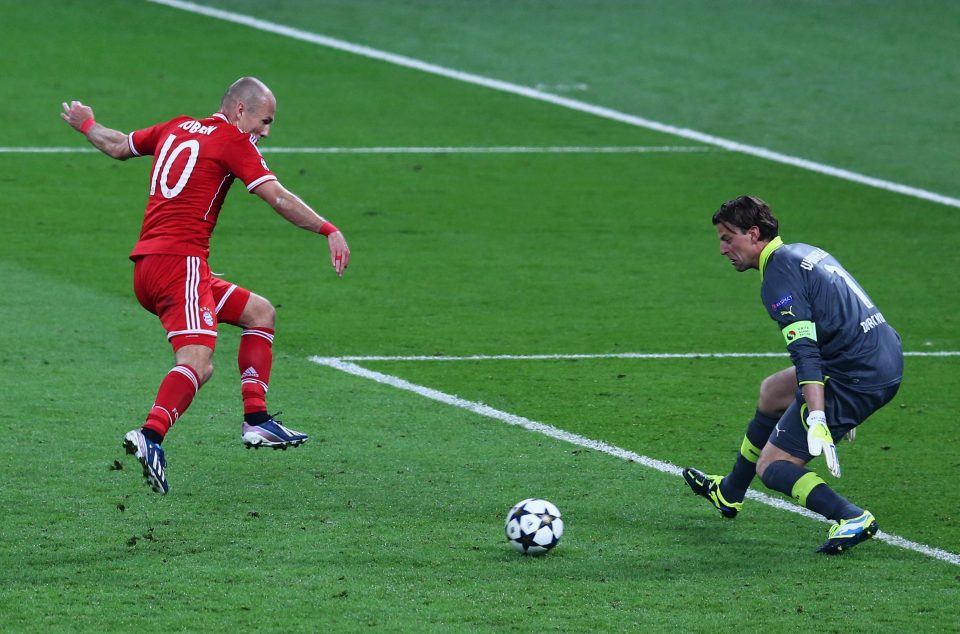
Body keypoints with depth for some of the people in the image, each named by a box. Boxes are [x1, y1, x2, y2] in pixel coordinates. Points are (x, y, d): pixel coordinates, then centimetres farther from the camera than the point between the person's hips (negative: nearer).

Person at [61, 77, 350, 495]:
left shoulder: (177, 128, 19)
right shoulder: (232, 140, -3)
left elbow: (118, 146, 34)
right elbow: (278, 198, -11)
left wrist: (86, 124, 53)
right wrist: (329, 231, -11)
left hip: (146, 267, 9)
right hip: (180, 260, -9)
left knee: (261, 313, 19)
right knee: (195, 361, -22)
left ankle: (256, 420, 12)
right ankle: (150, 436, -42)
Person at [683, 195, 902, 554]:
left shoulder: (778, 277, -13)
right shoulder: (805, 253, 17)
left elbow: (805, 353, -23)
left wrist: (817, 420, -30)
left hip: (857, 377, -10)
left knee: (771, 467, -3)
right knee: (772, 391, 30)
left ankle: (852, 520, -22)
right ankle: (729, 494, 44)